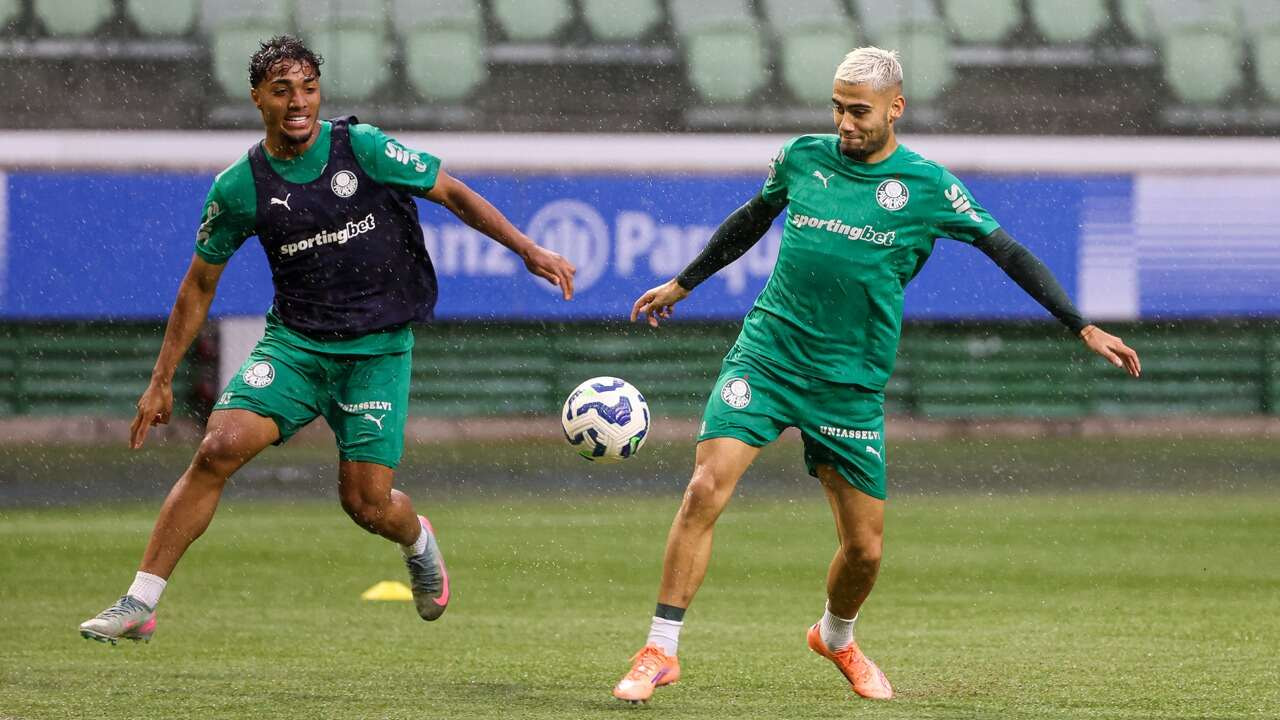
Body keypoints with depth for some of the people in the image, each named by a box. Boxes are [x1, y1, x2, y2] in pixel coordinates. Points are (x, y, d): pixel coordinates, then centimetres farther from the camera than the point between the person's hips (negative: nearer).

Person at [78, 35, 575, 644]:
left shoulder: (363, 148, -9)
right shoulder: (239, 187, -3)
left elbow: (452, 193, 3)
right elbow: (199, 285, 9)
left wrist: (528, 249, -3)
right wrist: (161, 381, 9)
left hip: (377, 350, -1)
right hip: (293, 342, 1)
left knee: (367, 502, -7)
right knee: (220, 447, -19)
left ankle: (419, 543, 33)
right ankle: (139, 605, -14)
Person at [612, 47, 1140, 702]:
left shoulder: (924, 186, -3)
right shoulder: (803, 156, 4)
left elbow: (1007, 253, 0)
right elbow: (751, 221, 21)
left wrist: (1083, 328, -4)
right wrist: (683, 284, 30)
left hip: (850, 384, 0)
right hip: (767, 353, 0)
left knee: (865, 548, 2)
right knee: (706, 487, -20)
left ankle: (836, 639, 36)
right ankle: (660, 650, -14)